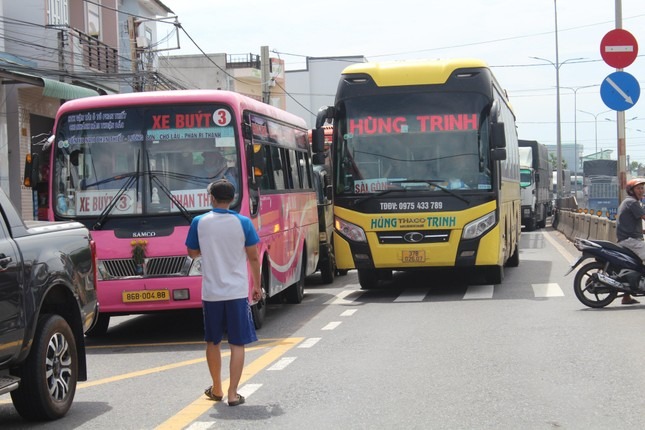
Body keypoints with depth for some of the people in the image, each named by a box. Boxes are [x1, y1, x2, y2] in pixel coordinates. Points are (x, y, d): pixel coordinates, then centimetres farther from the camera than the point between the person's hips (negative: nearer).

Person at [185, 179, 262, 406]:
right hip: (237, 291, -1)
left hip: (211, 292, 2)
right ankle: (233, 394, -2)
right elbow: (253, 257, -1)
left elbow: (192, 253, 8)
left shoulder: (199, 222, -4)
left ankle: (216, 389, 28)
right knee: (237, 344, 3)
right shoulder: (242, 223, -6)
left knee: (213, 341, 17)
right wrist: (257, 285, 10)